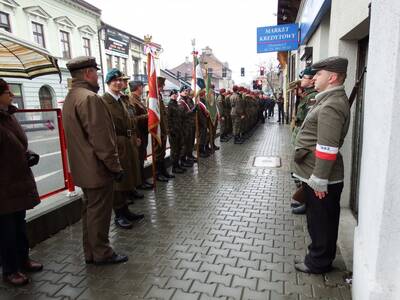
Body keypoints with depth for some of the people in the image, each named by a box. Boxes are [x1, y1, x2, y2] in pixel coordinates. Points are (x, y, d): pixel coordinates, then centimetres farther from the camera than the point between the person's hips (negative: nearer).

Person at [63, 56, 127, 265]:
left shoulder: (70, 98, 14)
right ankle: (102, 254, 18)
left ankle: (91, 253, 30)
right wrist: (115, 166, -16)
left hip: (83, 168, 10)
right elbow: (100, 138, -24)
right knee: (99, 212, 3)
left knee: (90, 210, 18)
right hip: (97, 168, -10)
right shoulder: (90, 98, -19)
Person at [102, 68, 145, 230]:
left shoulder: (124, 99, 14)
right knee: (117, 181, 3)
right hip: (115, 146, -8)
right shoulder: (103, 101, -11)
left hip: (129, 144, 8)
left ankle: (125, 211, 30)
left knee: (127, 179, 16)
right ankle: (118, 215, 18)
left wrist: (134, 138, 12)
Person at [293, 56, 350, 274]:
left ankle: (318, 262, 24)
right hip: (315, 174, 10)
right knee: (319, 220, 22)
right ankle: (319, 255, 39)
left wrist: (319, 180, -23)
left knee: (321, 221, 7)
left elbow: (327, 148, -26)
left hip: (320, 179, -10)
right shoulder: (330, 100, 14)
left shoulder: (331, 105, -21)